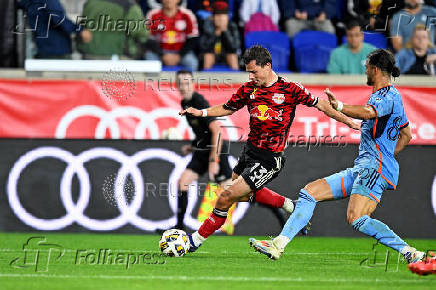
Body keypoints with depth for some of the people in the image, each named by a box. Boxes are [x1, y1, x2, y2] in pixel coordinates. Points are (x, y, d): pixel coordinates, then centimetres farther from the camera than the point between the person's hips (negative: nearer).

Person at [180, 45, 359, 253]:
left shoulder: (289, 89, -11)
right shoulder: (248, 89, 2)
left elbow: (320, 105, -2)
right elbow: (228, 108, 16)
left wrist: (349, 122, -1)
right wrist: (201, 112, 2)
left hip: (270, 159, -7)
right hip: (249, 150, 7)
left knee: (226, 198, -10)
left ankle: (196, 240, 3)